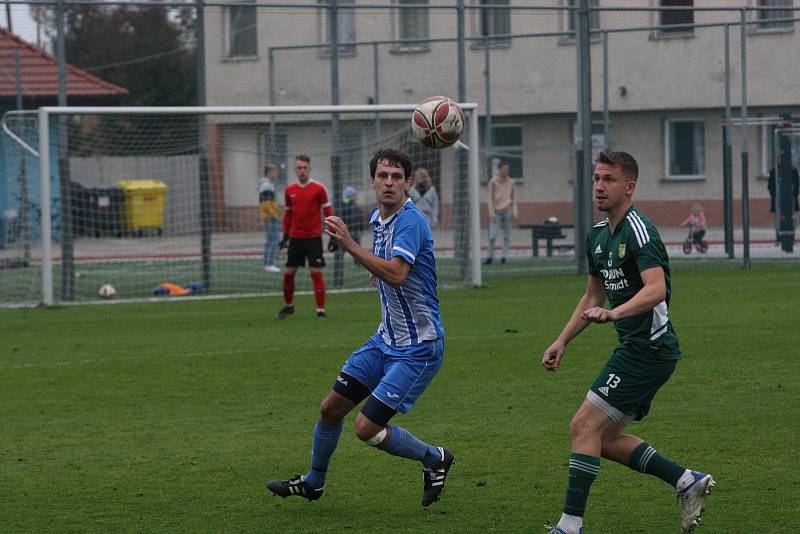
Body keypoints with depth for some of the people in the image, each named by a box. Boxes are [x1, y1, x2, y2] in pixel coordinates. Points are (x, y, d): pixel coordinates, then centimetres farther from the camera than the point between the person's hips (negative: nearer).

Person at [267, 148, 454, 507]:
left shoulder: (410, 220, -20)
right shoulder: (379, 218, 8)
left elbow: (396, 274, -36)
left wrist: (350, 245, -36)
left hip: (417, 348, -9)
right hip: (387, 339, 9)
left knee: (368, 428, -12)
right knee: (331, 408, 11)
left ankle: (435, 459, 12)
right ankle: (313, 482, 33)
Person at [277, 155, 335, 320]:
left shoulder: (318, 188, -5)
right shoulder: (289, 190, 6)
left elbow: (328, 213, -3)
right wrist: (285, 236, 15)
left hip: (313, 237, -4)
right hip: (295, 238, 4)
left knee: (316, 273, -7)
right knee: (288, 273, 5)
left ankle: (320, 310, 0)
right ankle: (289, 306, 24)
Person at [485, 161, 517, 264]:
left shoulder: (510, 182, 9)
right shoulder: (493, 182, -1)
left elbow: (513, 198, 13)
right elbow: (490, 198, -2)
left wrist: (514, 212, 3)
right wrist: (491, 213, -9)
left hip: (507, 212, 3)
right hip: (496, 212, -3)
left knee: (507, 237, 0)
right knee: (493, 236, -9)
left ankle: (504, 257, 4)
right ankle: (490, 257, 2)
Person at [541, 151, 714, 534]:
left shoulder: (638, 229, -15)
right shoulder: (597, 236, 14)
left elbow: (655, 289, -29)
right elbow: (594, 296, 26)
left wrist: (614, 313, -43)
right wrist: (561, 342, 21)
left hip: (649, 347, -10)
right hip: (636, 347, 10)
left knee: (585, 426, -12)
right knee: (605, 438, 11)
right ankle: (688, 481, 17)